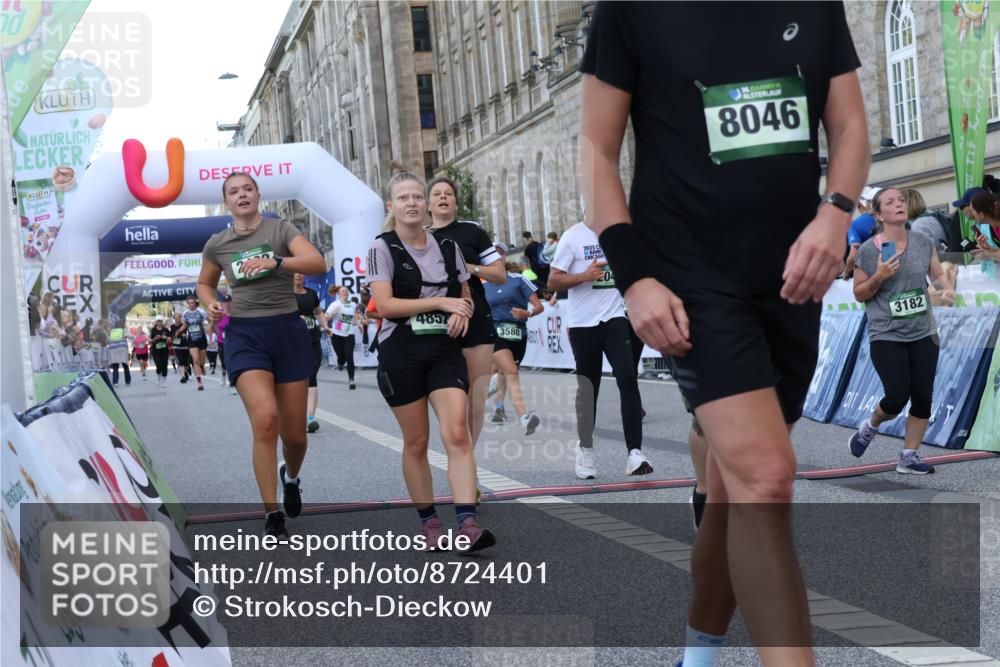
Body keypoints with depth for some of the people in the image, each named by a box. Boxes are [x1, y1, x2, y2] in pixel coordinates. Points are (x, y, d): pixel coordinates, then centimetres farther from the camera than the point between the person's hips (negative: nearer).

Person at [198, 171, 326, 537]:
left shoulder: (281, 229, 1)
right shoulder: (217, 244, 8)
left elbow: (318, 263, -15)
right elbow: (205, 284, 25)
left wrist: (275, 262, -31)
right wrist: (212, 303, 2)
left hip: (287, 330, 0)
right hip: (245, 334, 0)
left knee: (295, 433, 5)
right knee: (265, 419, -22)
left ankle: (291, 476, 42)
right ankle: (273, 517, -13)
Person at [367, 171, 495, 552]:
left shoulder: (448, 246, 9)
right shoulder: (383, 248, -4)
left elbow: (465, 295, 18)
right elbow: (384, 305, -14)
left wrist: (462, 312, -6)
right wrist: (440, 302, -17)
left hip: (445, 350, 3)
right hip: (401, 353, -2)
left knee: (457, 433, -13)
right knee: (416, 442, 5)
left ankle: (467, 525, -18)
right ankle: (428, 522, 20)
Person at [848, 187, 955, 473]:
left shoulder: (924, 243, 3)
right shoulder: (867, 251, -7)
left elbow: (938, 273, 15)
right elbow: (859, 294, 0)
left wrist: (947, 288, -7)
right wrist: (880, 277, -17)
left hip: (923, 333, 4)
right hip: (886, 336, -4)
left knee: (922, 396, 1)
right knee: (897, 397, -11)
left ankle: (909, 456, 15)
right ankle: (870, 426, 22)